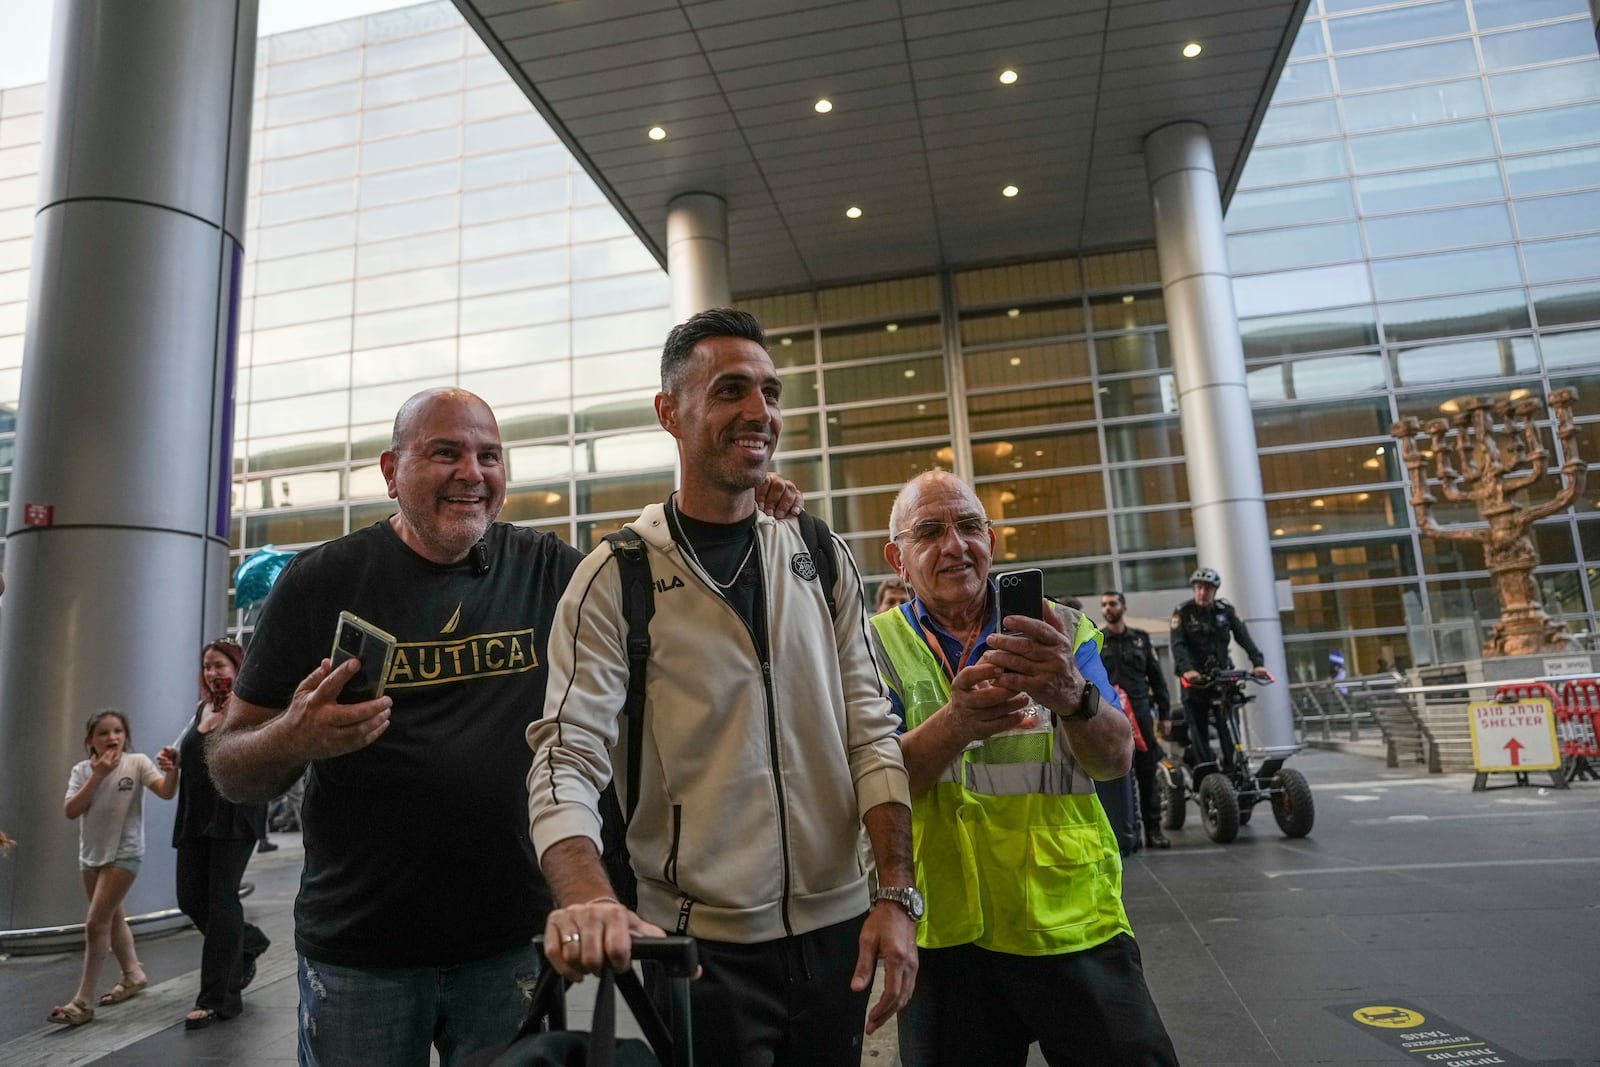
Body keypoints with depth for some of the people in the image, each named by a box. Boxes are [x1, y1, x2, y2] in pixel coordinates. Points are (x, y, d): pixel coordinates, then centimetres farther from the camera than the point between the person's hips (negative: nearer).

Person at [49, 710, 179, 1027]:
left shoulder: (137, 762, -11)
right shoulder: (83, 770, -1)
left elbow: (166, 792, -24)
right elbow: (71, 811, -12)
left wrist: (172, 770, -45)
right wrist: (98, 775, -20)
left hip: (124, 854, -5)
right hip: (91, 854, 5)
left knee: (95, 922, -11)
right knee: (112, 917, 19)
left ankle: (82, 1002, -3)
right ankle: (133, 975, 38)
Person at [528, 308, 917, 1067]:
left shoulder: (823, 559, 3)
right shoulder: (616, 578, -10)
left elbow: (870, 733, 2)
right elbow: (566, 759, -16)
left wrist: (896, 895, -5)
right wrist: (589, 899, -34)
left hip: (835, 929, 5)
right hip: (699, 947, -4)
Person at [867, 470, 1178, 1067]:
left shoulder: (1064, 632, 3)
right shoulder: (878, 646, -1)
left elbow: (1115, 759, -8)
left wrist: (1072, 695, -31)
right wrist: (956, 722, -32)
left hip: (1076, 923, 1)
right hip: (947, 934, 0)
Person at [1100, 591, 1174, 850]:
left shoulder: (1141, 638, 13)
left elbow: (1156, 678, 13)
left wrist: (1164, 714, 8)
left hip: (1140, 712, 2)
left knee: (1147, 773, 4)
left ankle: (1153, 828, 11)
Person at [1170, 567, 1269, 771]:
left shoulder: (1226, 610, 6)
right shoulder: (1183, 612, -3)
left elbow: (1244, 638, -4)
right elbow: (1178, 645, -15)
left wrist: (1258, 662, -21)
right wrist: (1186, 669, -33)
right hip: (1194, 678, -2)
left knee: (1230, 729, -6)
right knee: (1199, 733, -4)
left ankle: (1232, 770, -1)